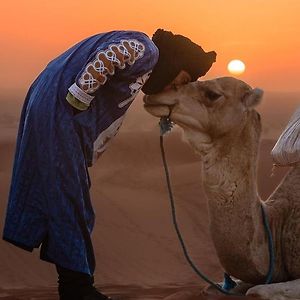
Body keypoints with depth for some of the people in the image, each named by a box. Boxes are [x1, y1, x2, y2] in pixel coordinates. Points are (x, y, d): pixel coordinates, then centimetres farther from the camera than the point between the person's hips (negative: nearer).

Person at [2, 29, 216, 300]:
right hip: (59, 113, -10)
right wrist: (80, 98, -18)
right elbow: (106, 58, -27)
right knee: (71, 202, -5)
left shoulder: (141, 69, 22)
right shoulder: (146, 50, -7)